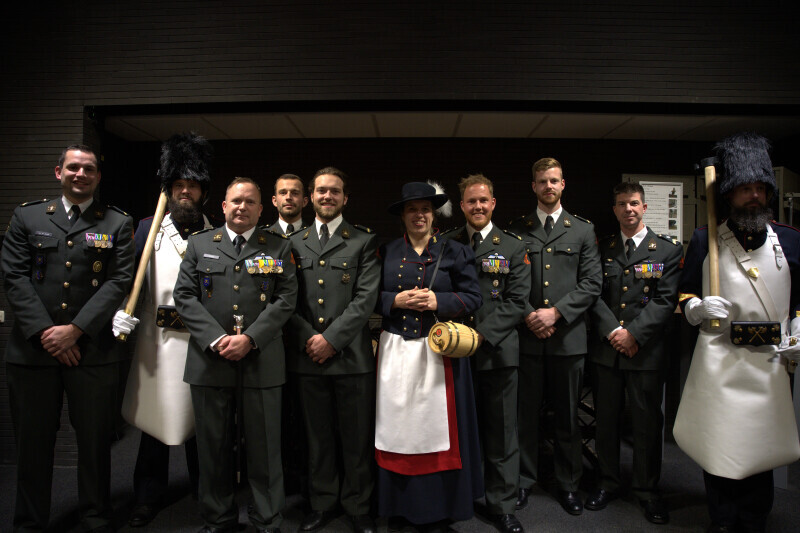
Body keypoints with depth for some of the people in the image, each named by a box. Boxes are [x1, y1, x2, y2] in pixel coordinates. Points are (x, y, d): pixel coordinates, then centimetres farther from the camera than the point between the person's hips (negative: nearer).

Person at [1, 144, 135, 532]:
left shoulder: (118, 224, 5)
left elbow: (119, 282, -4)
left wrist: (75, 330, -11)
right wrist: (44, 333, -9)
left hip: (93, 351, -1)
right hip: (32, 350, 1)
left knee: (95, 440, 8)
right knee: (32, 441, 11)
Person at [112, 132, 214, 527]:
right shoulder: (147, 229, 7)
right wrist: (121, 311, -15)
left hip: (202, 341, 0)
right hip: (157, 339, 1)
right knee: (154, 413, 10)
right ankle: (148, 497, 28)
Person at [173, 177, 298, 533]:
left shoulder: (278, 247, 7)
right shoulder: (199, 244, 11)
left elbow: (286, 299, -1)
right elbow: (184, 296, 3)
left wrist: (250, 338, -12)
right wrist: (216, 339, -9)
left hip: (261, 362, -1)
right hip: (210, 360, 2)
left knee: (263, 447, 6)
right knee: (213, 446, 11)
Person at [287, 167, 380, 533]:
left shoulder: (364, 242, 4)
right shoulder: (294, 243, 12)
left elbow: (366, 299, -6)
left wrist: (332, 338, -12)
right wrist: (307, 337, -7)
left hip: (351, 354, -2)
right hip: (308, 355, 2)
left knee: (356, 438, 7)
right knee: (318, 437, 13)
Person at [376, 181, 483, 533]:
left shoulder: (455, 252, 4)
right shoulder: (387, 252, 9)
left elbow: (473, 297, 0)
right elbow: (371, 297, 9)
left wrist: (438, 301, -14)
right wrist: (397, 300, -10)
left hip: (439, 352, -1)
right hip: (396, 352, 2)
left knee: (436, 427, 3)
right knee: (398, 426, 6)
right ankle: (400, 503, 24)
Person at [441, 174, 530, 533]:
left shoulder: (513, 247, 5)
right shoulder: (445, 245, 8)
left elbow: (516, 301, -3)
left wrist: (483, 333, -14)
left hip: (497, 350, -1)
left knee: (500, 432, 8)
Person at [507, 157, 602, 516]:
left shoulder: (583, 231, 8)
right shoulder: (517, 230, 7)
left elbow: (592, 283, 1)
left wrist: (556, 312, -10)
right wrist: (529, 315, -10)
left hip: (568, 335, 1)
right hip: (527, 335, 0)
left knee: (567, 416, 10)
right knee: (526, 413, 7)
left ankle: (568, 483, 26)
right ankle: (524, 480, 23)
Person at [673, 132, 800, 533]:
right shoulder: (704, 240, 3)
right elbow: (685, 294, 6)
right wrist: (698, 308, -15)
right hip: (719, 362, -2)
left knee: (761, 447, 10)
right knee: (718, 449, 4)